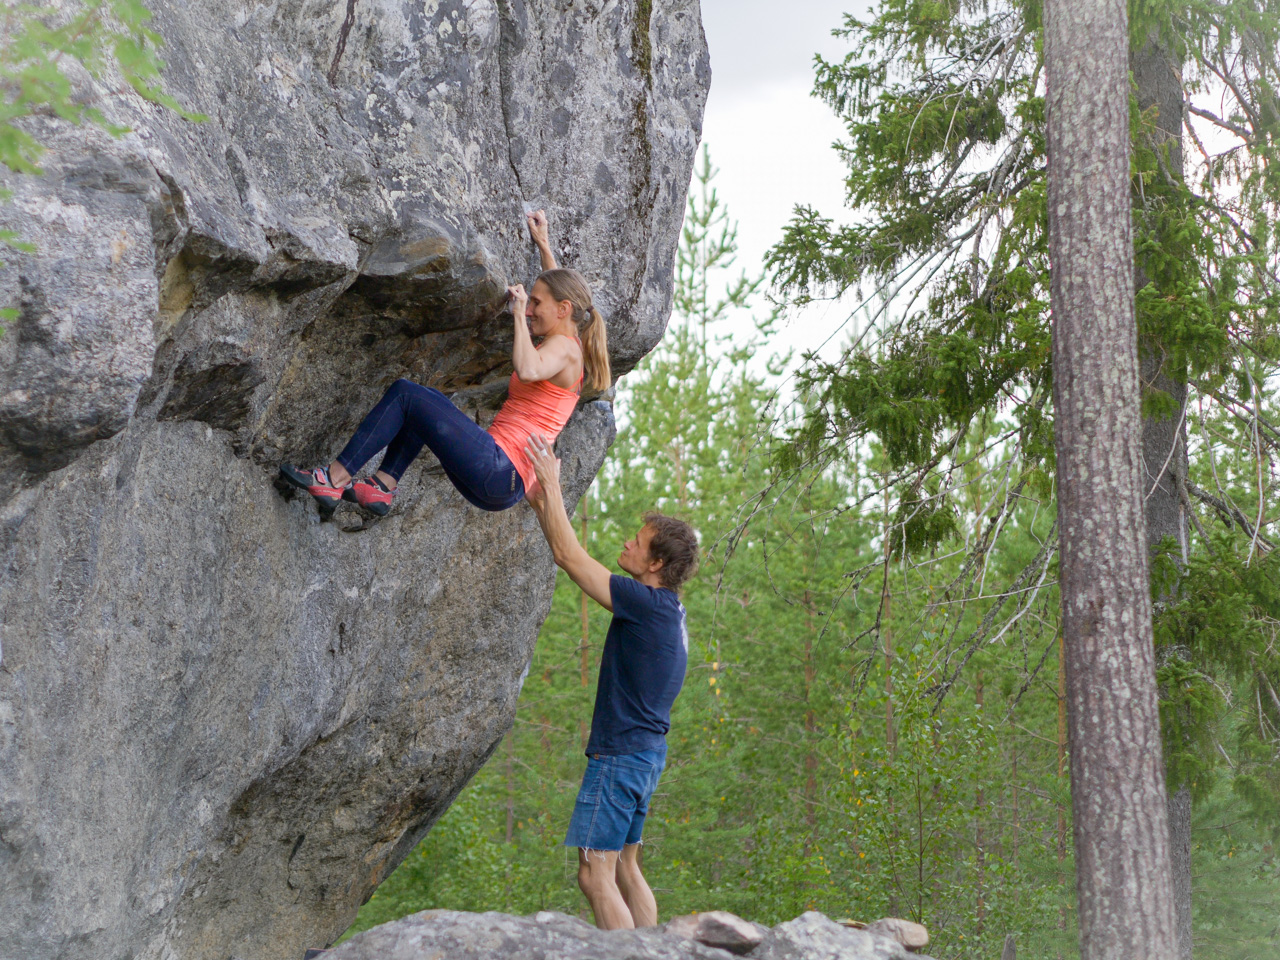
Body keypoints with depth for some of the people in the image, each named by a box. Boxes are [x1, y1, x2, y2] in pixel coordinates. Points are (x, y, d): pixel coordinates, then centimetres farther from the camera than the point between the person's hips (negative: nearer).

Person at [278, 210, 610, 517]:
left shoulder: (564, 348, -8)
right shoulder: (563, 346, 21)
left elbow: (527, 371, -33)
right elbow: (561, 288, 43)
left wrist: (519, 315, -20)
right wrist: (544, 245, 48)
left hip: (500, 472, -10)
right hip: (501, 482, 10)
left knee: (405, 393, -6)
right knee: (428, 400, 22)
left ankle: (336, 479, -5)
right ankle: (383, 489, 7)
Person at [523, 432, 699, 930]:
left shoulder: (647, 604, -17)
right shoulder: (664, 608, 10)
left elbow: (570, 556, -14)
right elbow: (571, 558, 17)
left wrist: (552, 486, -6)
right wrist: (542, 504, 17)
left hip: (622, 754, -10)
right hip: (643, 753, 10)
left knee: (595, 874, -9)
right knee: (624, 867, 14)